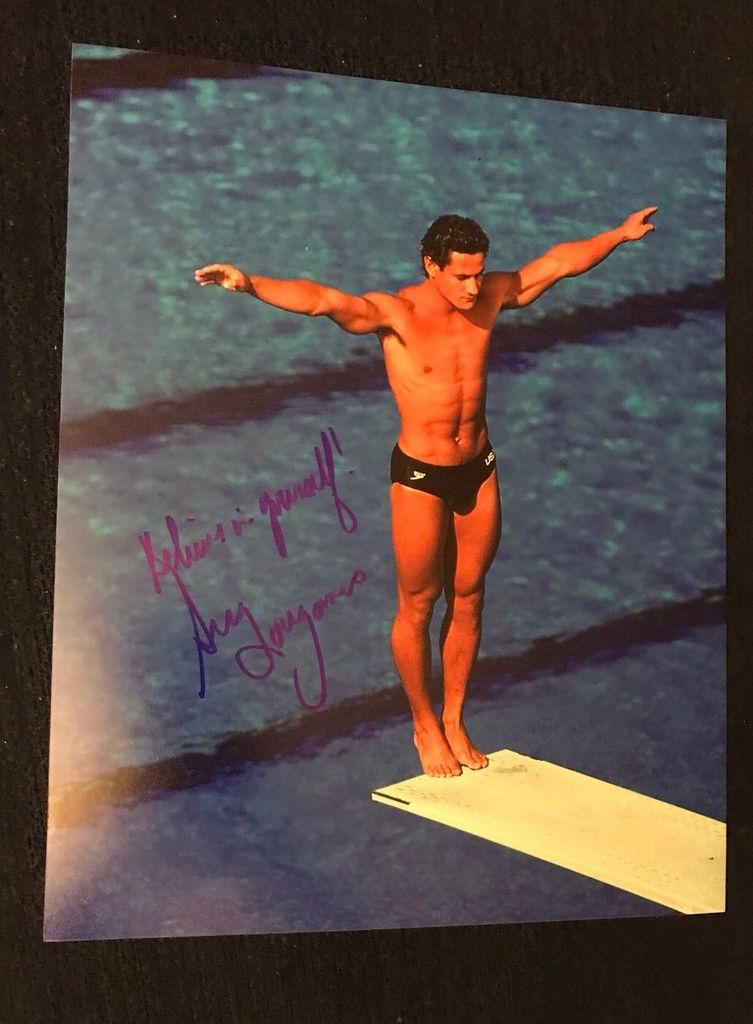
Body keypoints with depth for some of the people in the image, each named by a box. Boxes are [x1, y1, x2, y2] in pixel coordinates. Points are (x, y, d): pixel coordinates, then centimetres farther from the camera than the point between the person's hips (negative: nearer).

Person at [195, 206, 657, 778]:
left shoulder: (492, 297, -2)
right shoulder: (394, 313, -16)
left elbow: (561, 261, 10)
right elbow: (321, 300, -32)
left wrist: (621, 235, 20)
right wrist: (249, 284, -46)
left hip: (479, 470, 5)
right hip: (420, 477, -5)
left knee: (468, 599, 14)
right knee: (418, 606, 8)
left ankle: (454, 719, 32)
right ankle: (425, 726, 28)